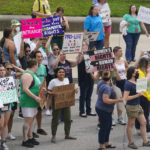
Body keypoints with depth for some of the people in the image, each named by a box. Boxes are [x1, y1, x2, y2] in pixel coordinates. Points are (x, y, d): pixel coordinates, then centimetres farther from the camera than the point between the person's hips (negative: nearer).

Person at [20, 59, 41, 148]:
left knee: (31, 120, 15)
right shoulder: (27, 75, -19)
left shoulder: (32, 74, 15)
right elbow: (25, 89, -26)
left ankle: (30, 138, 23)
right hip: (28, 102, -10)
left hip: (33, 102, 10)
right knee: (28, 120, -8)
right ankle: (25, 141, -4)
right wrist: (35, 97, -28)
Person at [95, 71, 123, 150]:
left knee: (109, 125, 19)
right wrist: (117, 100, -30)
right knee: (104, 127, -1)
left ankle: (106, 143, 29)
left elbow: (98, 92, 21)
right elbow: (105, 100, -32)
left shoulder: (100, 83, 3)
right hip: (104, 110, -10)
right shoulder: (107, 87, -26)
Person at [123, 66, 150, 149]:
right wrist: (137, 95, -21)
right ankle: (130, 143, 16)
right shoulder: (128, 84, -19)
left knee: (143, 123, 10)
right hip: (131, 107, -9)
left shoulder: (135, 82, 8)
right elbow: (126, 98, -23)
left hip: (138, 105, 9)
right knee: (131, 125, 4)